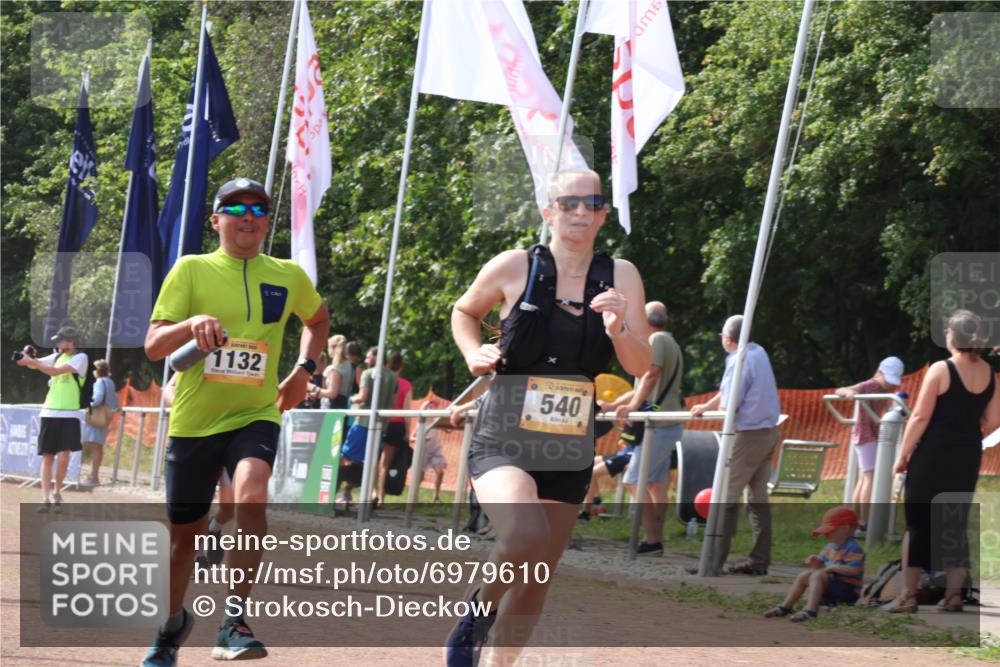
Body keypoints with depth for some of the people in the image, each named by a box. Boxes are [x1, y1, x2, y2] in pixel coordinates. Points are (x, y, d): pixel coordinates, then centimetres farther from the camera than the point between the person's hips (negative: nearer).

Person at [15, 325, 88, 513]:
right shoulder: (57, 356, 14)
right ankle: (46, 498, 1)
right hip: (49, 413, 5)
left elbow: (55, 371, -17)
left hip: (69, 415, -5)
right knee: (47, 457, 0)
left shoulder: (80, 358, -5)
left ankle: (57, 492, 9)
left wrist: (31, 360, -20)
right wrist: (28, 356, -8)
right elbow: (34, 365, 14)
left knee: (63, 457, -12)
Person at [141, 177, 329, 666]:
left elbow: (318, 320, 26)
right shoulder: (191, 270, -3)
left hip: (255, 415, 0)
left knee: (251, 495, -31)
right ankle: (173, 623, 42)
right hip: (194, 420, 0)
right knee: (185, 533, 12)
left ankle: (234, 623, -23)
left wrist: (303, 369, 10)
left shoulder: (289, 276, 4)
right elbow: (153, 347, -10)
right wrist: (191, 324, -30)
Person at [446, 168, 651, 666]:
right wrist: (474, 353, -6)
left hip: (570, 455, 4)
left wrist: (619, 330, -22)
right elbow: (463, 312, 14)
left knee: (536, 578, 10)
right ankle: (480, 608, 1)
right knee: (525, 539, -30)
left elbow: (640, 367, -3)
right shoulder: (514, 268, -5)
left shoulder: (621, 277, 1)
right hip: (503, 443, -4)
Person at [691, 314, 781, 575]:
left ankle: (714, 561, -6)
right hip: (769, 432, 8)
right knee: (758, 497, 10)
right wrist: (705, 406, 30)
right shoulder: (759, 353, 10)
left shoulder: (739, 361, -16)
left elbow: (728, 406, -17)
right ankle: (759, 561, 10)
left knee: (727, 497, -5)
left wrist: (719, 406, 6)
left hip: (749, 435, -8)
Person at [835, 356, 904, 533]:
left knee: (865, 478, 11)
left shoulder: (886, 389, 7)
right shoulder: (868, 386, -17)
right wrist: (849, 392, -47)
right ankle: (864, 523, -17)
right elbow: (839, 391, -27)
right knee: (871, 476, -14)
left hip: (874, 435, 9)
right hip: (865, 436, -9)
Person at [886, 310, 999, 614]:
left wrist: (903, 454, -6)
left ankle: (909, 595, 2)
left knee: (918, 523, 2)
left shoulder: (940, 370, -12)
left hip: (932, 455, -5)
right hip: (968, 459, 5)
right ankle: (954, 594, 10)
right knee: (956, 524, 12)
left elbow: (920, 417, -13)